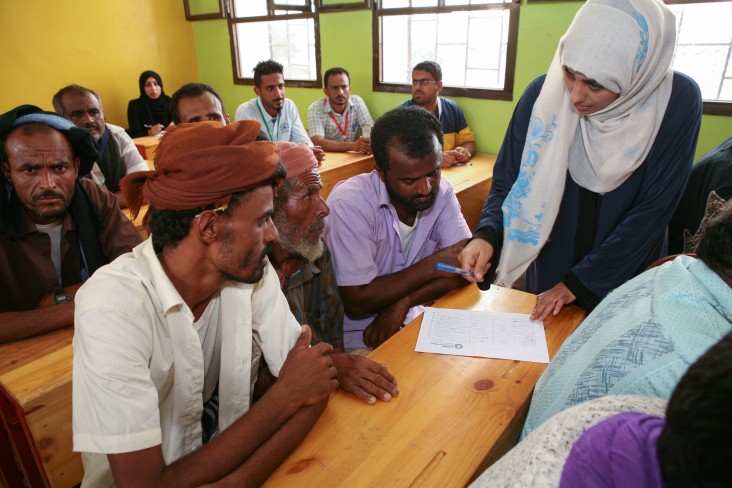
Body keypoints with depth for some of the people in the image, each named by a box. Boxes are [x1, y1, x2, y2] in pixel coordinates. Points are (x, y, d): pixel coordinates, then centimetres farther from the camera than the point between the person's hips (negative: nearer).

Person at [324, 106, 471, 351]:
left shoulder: (441, 191, -7)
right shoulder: (349, 204, -23)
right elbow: (357, 304, -23)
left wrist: (404, 302, -22)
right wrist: (431, 265, -18)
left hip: (411, 319, 4)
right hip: (358, 334, -4)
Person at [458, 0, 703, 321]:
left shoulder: (677, 101, -19)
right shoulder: (543, 93, -18)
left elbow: (652, 210, -17)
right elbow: (507, 181, -11)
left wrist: (578, 281, -16)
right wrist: (487, 235, -30)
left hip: (626, 281, 0)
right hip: (548, 269, 1)